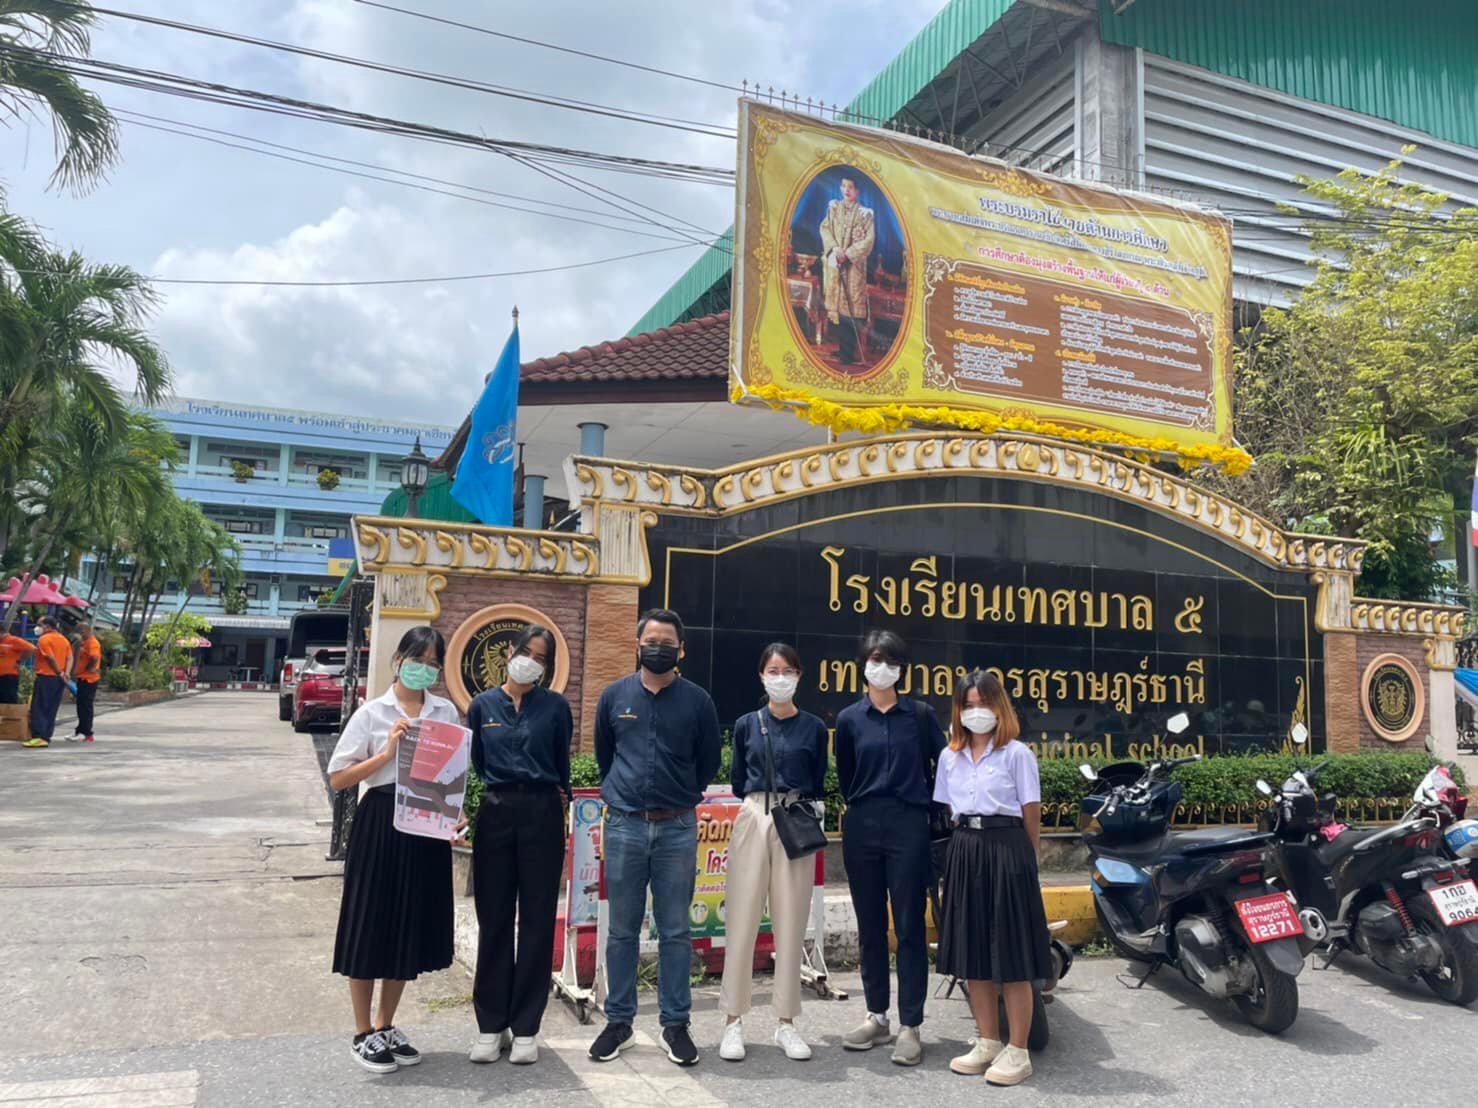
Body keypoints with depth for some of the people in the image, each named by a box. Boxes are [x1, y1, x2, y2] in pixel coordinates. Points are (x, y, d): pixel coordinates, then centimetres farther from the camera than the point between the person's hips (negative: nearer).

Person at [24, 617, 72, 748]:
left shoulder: (44, 639, -8)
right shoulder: (64, 639, 14)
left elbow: (51, 658, -16)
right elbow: (69, 658, 5)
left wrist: (60, 673, -9)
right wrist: (65, 673, -4)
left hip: (45, 677, -7)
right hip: (58, 679, 7)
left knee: (38, 708, -4)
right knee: (51, 710, 9)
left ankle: (38, 737, -12)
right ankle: (46, 737, 9)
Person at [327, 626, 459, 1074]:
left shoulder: (447, 712, 6)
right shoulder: (372, 713, -4)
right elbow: (338, 777, -6)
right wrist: (387, 753, -16)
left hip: (428, 826, 4)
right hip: (380, 823, -3)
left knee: (411, 928, 12)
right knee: (371, 928, 4)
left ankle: (387, 1027, 29)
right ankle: (363, 1034, 20)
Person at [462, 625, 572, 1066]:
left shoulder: (555, 707, 3)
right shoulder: (482, 706, 6)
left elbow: (562, 765, 10)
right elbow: (476, 764, 14)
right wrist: (500, 789, 10)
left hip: (541, 814, -1)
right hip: (495, 813, 1)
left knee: (537, 920, 3)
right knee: (494, 919, 6)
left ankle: (525, 1028, 11)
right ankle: (491, 1025, 16)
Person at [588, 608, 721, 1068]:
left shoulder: (697, 700, 0)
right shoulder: (614, 695, 4)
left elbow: (709, 761, 11)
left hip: (677, 828, -1)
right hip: (623, 826, 1)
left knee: (675, 931, 6)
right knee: (622, 930, 8)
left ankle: (675, 1025, 16)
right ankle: (619, 1021, 20)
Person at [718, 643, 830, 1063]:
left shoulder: (813, 728, 4)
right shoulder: (747, 724, 6)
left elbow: (817, 786, 12)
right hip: (753, 822, 0)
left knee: (791, 925, 3)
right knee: (742, 922, -1)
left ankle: (786, 1023, 14)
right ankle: (734, 1022, 9)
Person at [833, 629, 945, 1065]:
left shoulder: (920, 715, 2)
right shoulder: (849, 719, 5)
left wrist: (927, 805, 9)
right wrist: (864, 807, 13)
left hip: (908, 828, -2)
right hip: (862, 829, 2)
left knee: (909, 926, 0)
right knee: (870, 926, 10)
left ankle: (910, 1026, 7)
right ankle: (876, 1016, 22)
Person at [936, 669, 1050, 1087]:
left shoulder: (1017, 754, -3)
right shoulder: (949, 757, 11)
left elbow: (1032, 816, -2)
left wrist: (1023, 860, 1)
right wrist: (966, 846, 6)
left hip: (1006, 849, -5)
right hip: (964, 852, 5)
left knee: (1011, 954, -1)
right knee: (973, 951, 10)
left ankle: (1017, 1052, 8)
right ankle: (987, 1042, 23)